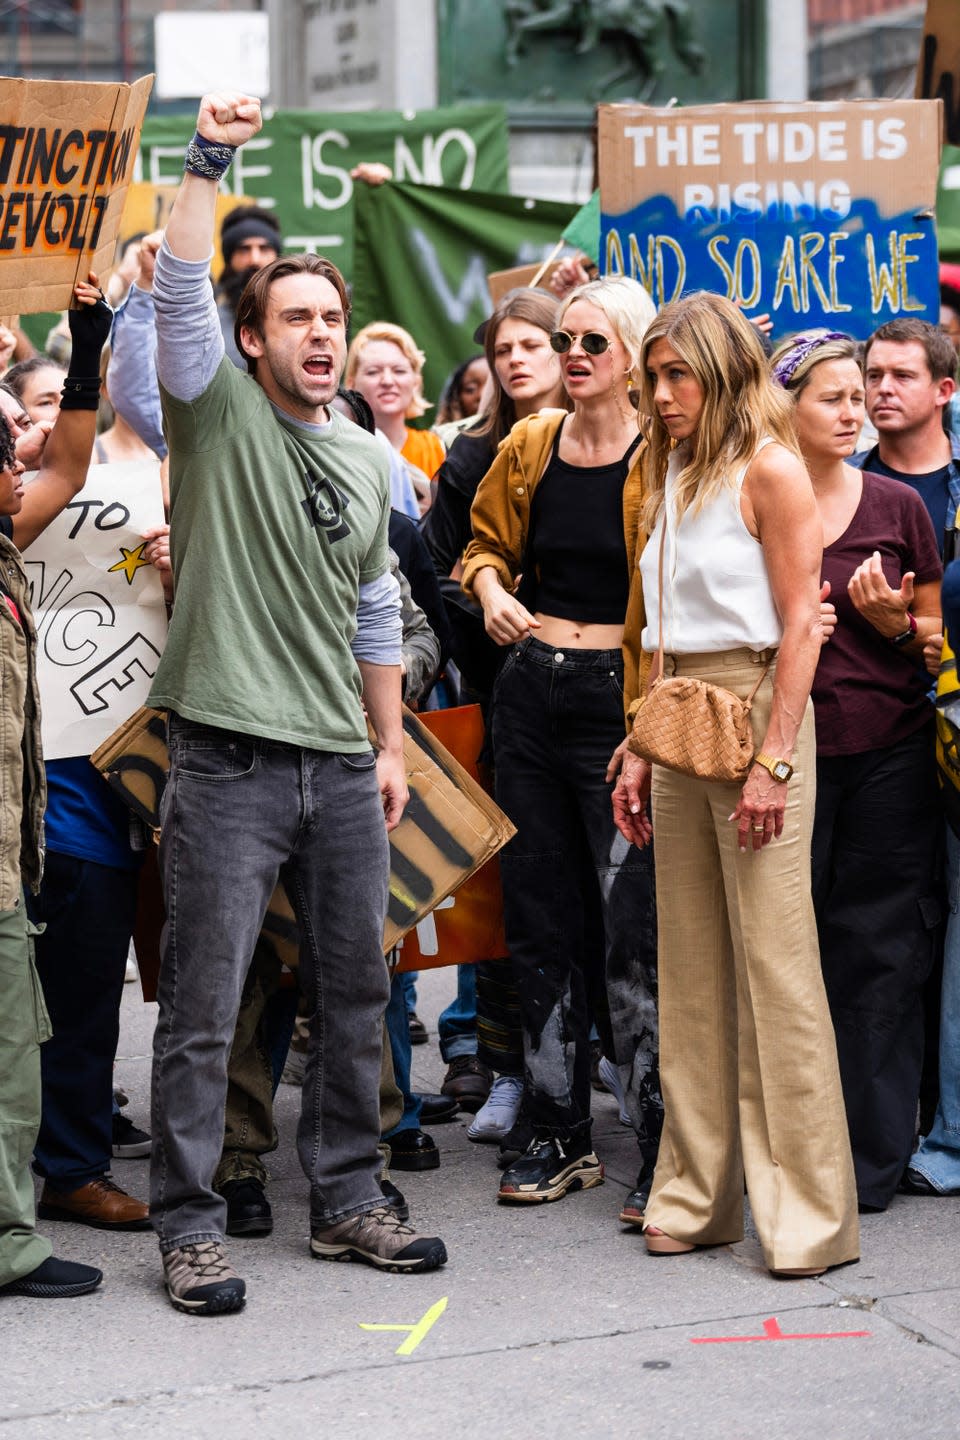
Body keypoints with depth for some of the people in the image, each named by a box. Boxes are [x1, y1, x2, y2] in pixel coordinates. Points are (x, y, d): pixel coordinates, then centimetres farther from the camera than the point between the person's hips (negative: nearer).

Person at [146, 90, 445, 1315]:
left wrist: (391, 744, 17)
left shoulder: (368, 460, 14)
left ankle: (345, 1201, 24)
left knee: (354, 995, 12)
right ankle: (189, 1228, 7)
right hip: (228, 759, -6)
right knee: (202, 1006, -2)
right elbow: (179, 290, -17)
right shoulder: (218, 416, -1)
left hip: (341, 765, 6)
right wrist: (208, 159, -23)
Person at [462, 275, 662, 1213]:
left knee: (635, 923, -9)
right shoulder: (527, 450, 9)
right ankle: (559, 1133, 21)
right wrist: (490, 590, 0)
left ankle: (664, 1145, 0)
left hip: (622, 695, -5)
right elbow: (487, 544, 22)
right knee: (538, 915, 10)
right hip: (531, 688, 6)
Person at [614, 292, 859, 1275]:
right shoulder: (674, 473, 16)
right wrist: (639, 747, 11)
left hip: (753, 708, -8)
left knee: (776, 961, -7)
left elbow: (801, 625, -11)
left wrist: (774, 761, -18)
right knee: (690, 964, 9)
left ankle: (807, 1209, -2)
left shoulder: (768, 467, -7)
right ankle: (698, 1193, 16)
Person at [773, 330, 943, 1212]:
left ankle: (871, 1157, 12)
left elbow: (936, 636, 12)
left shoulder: (897, 506, 6)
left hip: (889, 750, 1)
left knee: (879, 949, 2)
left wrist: (895, 624, -9)